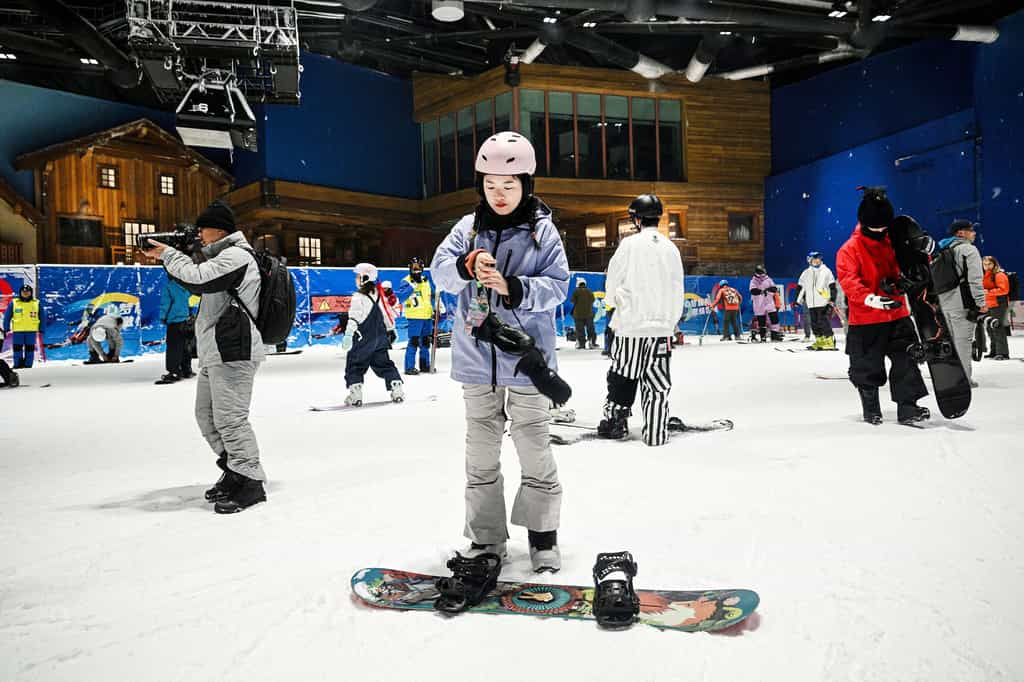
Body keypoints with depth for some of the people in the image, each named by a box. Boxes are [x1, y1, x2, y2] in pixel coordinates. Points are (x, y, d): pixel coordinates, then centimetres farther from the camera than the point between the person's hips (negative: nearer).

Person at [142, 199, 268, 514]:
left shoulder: (236, 255, -10)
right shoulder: (223, 256, 24)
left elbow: (197, 279, -19)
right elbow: (197, 285, 25)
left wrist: (168, 253, -5)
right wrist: (169, 257, 13)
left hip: (233, 353, -11)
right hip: (215, 353, 11)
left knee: (230, 417, -12)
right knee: (206, 415, 15)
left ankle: (251, 482, -7)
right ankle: (234, 472, 24)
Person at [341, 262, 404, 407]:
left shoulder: (359, 297, -13)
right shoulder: (380, 294, 9)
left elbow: (354, 318, -21)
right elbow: (388, 314, 16)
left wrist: (348, 334, -24)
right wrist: (391, 330, 28)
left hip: (363, 339, -6)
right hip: (380, 339, 6)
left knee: (354, 365, 2)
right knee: (384, 364, 13)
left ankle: (355, 394, -6)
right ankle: (397, 390, 6)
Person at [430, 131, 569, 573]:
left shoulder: (542, 230, -3)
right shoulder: (468, 228, 5)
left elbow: (557, 287, -7)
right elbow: (439, 269, -3)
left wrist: (512, 287, -22)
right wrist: (466, 266, -24)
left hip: (526, 357, -3)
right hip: (477, 358, 3)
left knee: (534, 449, 6)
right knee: (481, 452, 11)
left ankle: (543, 535, 22)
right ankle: (486, 537, 25)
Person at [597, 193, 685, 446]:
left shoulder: (629, 244, -7)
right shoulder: (671, 248, 5)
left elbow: (611, 285, -2)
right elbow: (677, 292, 9)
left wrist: (620, 302, 19)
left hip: (631, 323, -3)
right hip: (662, 326, 3)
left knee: (623, 376, 9)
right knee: (657, 382, 6)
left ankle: (614, 422, 17)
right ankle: (656, 434, 8)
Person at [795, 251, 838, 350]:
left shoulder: (826, 271, 2)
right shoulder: (806, 273, 13)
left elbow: (832, 287, 0)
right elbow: (800, 287, 19)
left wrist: (832, 300, -8)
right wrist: (797, 300, 13)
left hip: (824, 303, -5)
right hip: (811, 304, 5)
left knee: (824, 323, -10)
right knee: (814, 323, 5)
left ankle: (829, 342, -6)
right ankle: (820, 341, 14)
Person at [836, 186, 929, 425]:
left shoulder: (894, 242, 6)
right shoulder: (850, 249, -10)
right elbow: (848, 280, -21)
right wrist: (871, 299, -36)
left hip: (897, 314, 4)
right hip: (865, 319, -4)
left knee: (906, 359, 1)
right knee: (868, 367, 6)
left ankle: (907, 407, 7)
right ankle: (871, 409, 23)